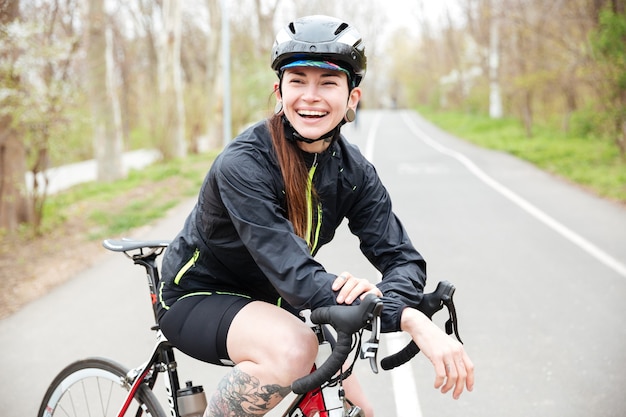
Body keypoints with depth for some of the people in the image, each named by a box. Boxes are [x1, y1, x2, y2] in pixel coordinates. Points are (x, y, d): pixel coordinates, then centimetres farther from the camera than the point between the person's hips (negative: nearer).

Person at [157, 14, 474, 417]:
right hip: (199, 298, -6)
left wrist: (382, 299, -42)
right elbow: (290, 269, -38)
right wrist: (411, 320, -49)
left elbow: (402, 257, -16)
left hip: (266, 300, 6)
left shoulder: (355, 172, -9)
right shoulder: (243, 164, -29)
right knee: (293, 349, -34)